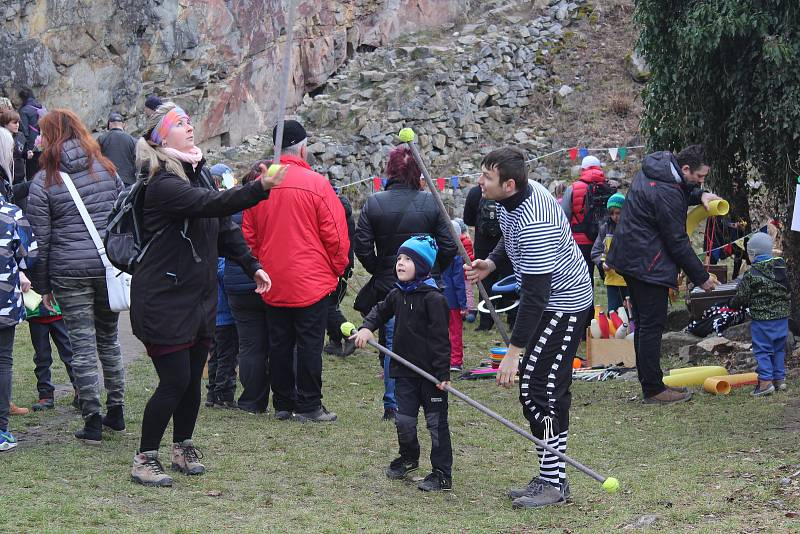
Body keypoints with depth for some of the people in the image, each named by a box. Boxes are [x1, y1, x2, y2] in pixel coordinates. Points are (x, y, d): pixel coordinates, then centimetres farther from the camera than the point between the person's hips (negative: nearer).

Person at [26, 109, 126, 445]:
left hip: (69, 272, -3)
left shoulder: (44, 181, -5)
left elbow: (40, 238, -4)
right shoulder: (106, 169, 5)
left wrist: (42, 285, 3)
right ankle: (116, 412, 24)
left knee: (82, 345, 1)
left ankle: (93, 421, 1)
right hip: (110, 267, 3)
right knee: (109, 338, 17)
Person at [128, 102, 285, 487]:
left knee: (192, 379, 13)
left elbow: (224, 228, 18)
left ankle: (183, 449, 29)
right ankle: (144, 459, 6)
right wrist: (260, 188, -46)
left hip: (199, 296, 8)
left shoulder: (199, 174, 11)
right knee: (174, 381, -6)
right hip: (164, 299, -8)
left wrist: (252, 265, 12)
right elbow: (213, 204, -34)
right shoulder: (163, 185, -18)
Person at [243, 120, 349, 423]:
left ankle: (283, 404, 18)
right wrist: (337, 269, 5)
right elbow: (335, 235, -10)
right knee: (309, 344, 2)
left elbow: (249, 235, 8)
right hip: (312, 281, -4)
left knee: (279, 343, 12)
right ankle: (309, 406, 4)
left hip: (273, 283, 4)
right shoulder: (317, 184, -12)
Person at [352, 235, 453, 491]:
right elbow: (381, 311, 27)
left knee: (436, 422, 2)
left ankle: (442, 473, 8)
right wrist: (366, 328, 7)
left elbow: (440, 337, -17)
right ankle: (408, 457, 36)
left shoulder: (433, 298, -16)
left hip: (431, 373, -7)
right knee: (403, 419, 11)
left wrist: (442, 373, -19)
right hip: (405, 370, 7)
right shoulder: (397, 294, 7)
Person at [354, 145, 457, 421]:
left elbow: (361, 246, -7)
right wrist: (432, 271, 11)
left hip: (387, 286, 0)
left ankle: (392, 405, 7)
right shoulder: (431, 203, -5)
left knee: (391, 343, 8)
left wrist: (378, 271, 8)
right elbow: (448, 246, -5)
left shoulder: (374, 203, -6)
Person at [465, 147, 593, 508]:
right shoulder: (512, 198, -1)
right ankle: (551, 478, 21)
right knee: (549, 390, 13)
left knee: (537, 388, -12)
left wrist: (514, 351, -31)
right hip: (549, 300, 10)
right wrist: (492, 262, 3)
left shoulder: (534, 222, -32)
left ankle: (553, 484, -5)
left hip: (564, 303, -10)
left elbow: (534, 293, -32)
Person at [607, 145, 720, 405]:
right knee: (652, 325, -5)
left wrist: (699, 195, 5)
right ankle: (653, 389, -1)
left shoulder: (655, 167, 7)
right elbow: (678, 242, -18)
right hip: (647, 264, -11)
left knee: (644, 323, 15)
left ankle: (650, 383, 22)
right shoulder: (665, 194, -23)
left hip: (629, 256, 11)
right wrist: (701, 278, -9)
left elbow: (682, 191, 28)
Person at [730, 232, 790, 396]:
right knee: (779, 348, 16)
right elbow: (789, 292, 13)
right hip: (782, 316, 6)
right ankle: (779, 378, 20)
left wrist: (733, 304, 14)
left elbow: (741, 297, -7)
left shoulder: (751, 274, -13)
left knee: (762, 350, -1)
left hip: (762, 319, -6)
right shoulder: (782, 268, 4)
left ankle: (766, 381, -6)